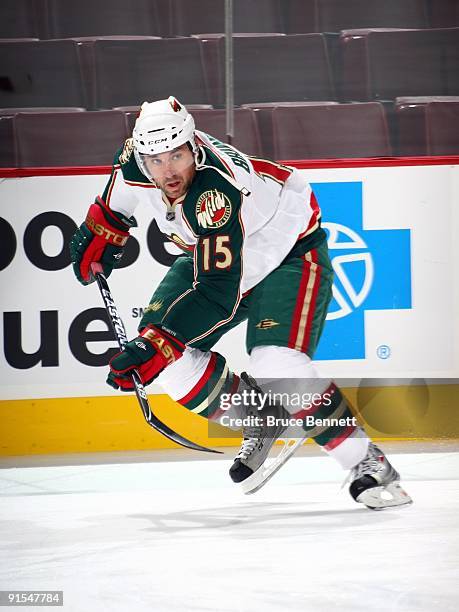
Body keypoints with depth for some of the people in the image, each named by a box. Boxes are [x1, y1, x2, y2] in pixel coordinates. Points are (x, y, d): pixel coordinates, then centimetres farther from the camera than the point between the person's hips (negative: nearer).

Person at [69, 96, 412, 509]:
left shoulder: (216, 194, -39)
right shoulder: (138, 158, -19)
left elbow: (219, 295, -39)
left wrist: (153, 348, -43)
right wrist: (99, 232, 18)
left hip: (290, 250, -8)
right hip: (212, 255, 8)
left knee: (277, 369, -27)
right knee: (168, 355, -9)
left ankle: (368, 463, -13)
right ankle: (260, 425, 10)